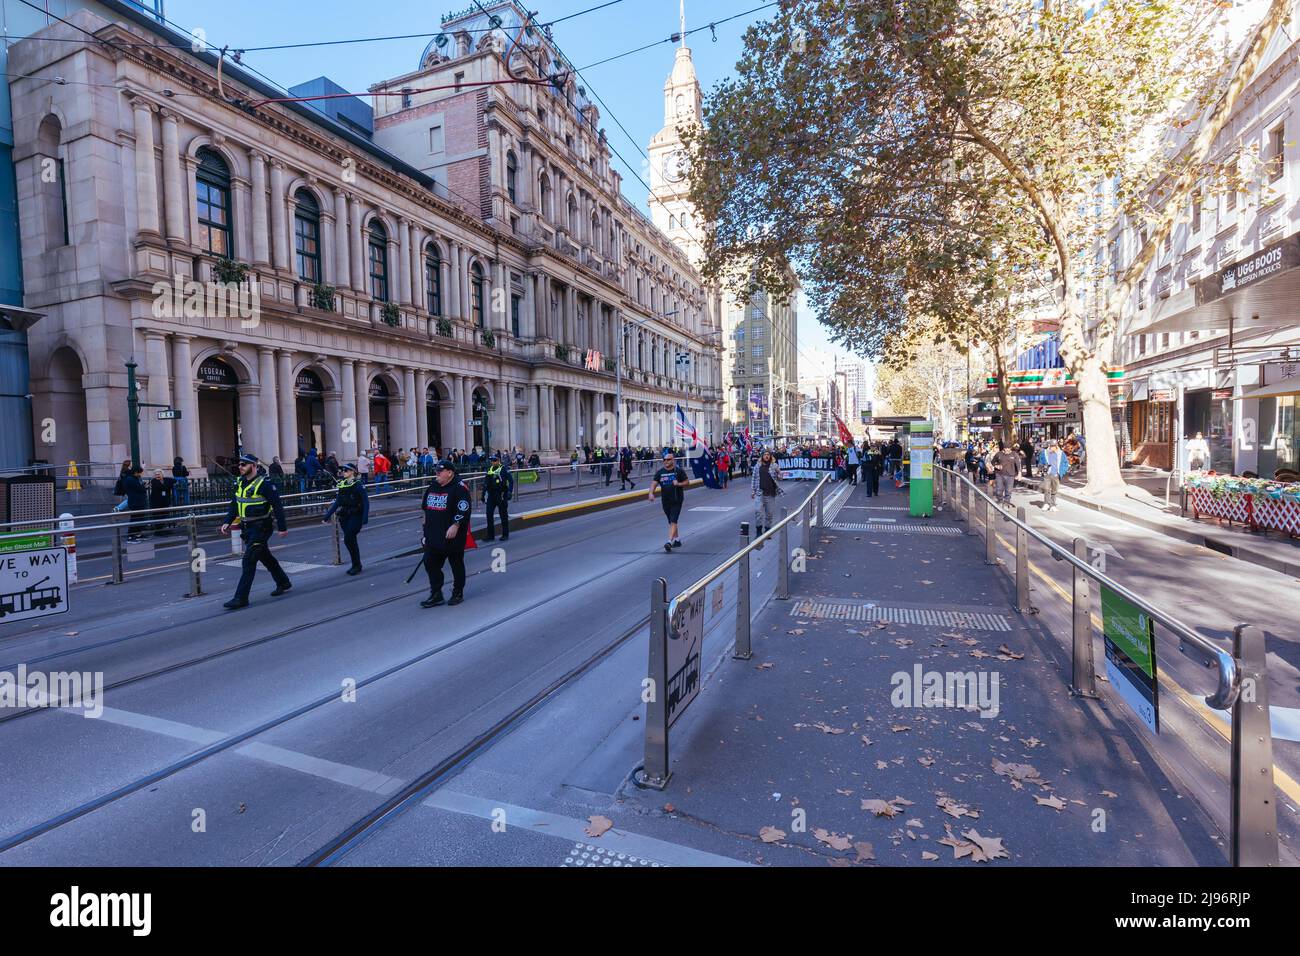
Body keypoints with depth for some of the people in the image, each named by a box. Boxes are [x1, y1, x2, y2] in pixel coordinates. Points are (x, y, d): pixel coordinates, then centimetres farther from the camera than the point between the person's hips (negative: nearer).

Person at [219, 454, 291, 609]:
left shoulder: (264, 484, -16)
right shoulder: (240, 483, 8)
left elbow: (277, 506, -15)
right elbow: (234, 505, 17)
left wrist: (282, 527, -14)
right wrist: (227, 522, 4)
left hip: (261, 528, -9)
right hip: (247, 527, 9)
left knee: (249, 560, -11)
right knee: (265, 557, 20)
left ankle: (241, 598, -7)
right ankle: (283, 582, 37)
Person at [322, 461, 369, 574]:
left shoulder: (357, 484, -11)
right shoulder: (341, 484, 8)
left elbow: (366, 502, -13)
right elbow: (337, 502, 14)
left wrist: (365, 519, -21)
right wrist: (326, 517, 12)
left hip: (356, 516, -6)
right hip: (344, 516, 6)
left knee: (348, 539, -11)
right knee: (350, 540, 10)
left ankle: (356, 565, 3)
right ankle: (356, 565, 22)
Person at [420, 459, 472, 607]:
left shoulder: (459, 487, -12)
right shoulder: (432, 486, 13)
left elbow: (464, 509, -19)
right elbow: (426, 508, 21)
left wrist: (455, 525, -27)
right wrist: (426, 530, 19)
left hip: (453, 535, -7)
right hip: (433, 536, 7)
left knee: (456, 564, 6)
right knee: (430, 562, 5)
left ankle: (458, 593, 21)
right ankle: (436, 595, 15)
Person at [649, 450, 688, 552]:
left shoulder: (679, 470, -5)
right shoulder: (660, 472, 3)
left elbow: (687, 482, 1)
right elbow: (654, 483, -2)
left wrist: (679, 484, -18)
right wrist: (651, 493, -20)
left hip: (677, 500, -5)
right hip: (665, 501, 5)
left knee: (673, 522, -13)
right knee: (671, 522, 16)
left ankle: (669, 542, -20)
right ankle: (677, 540, 32)